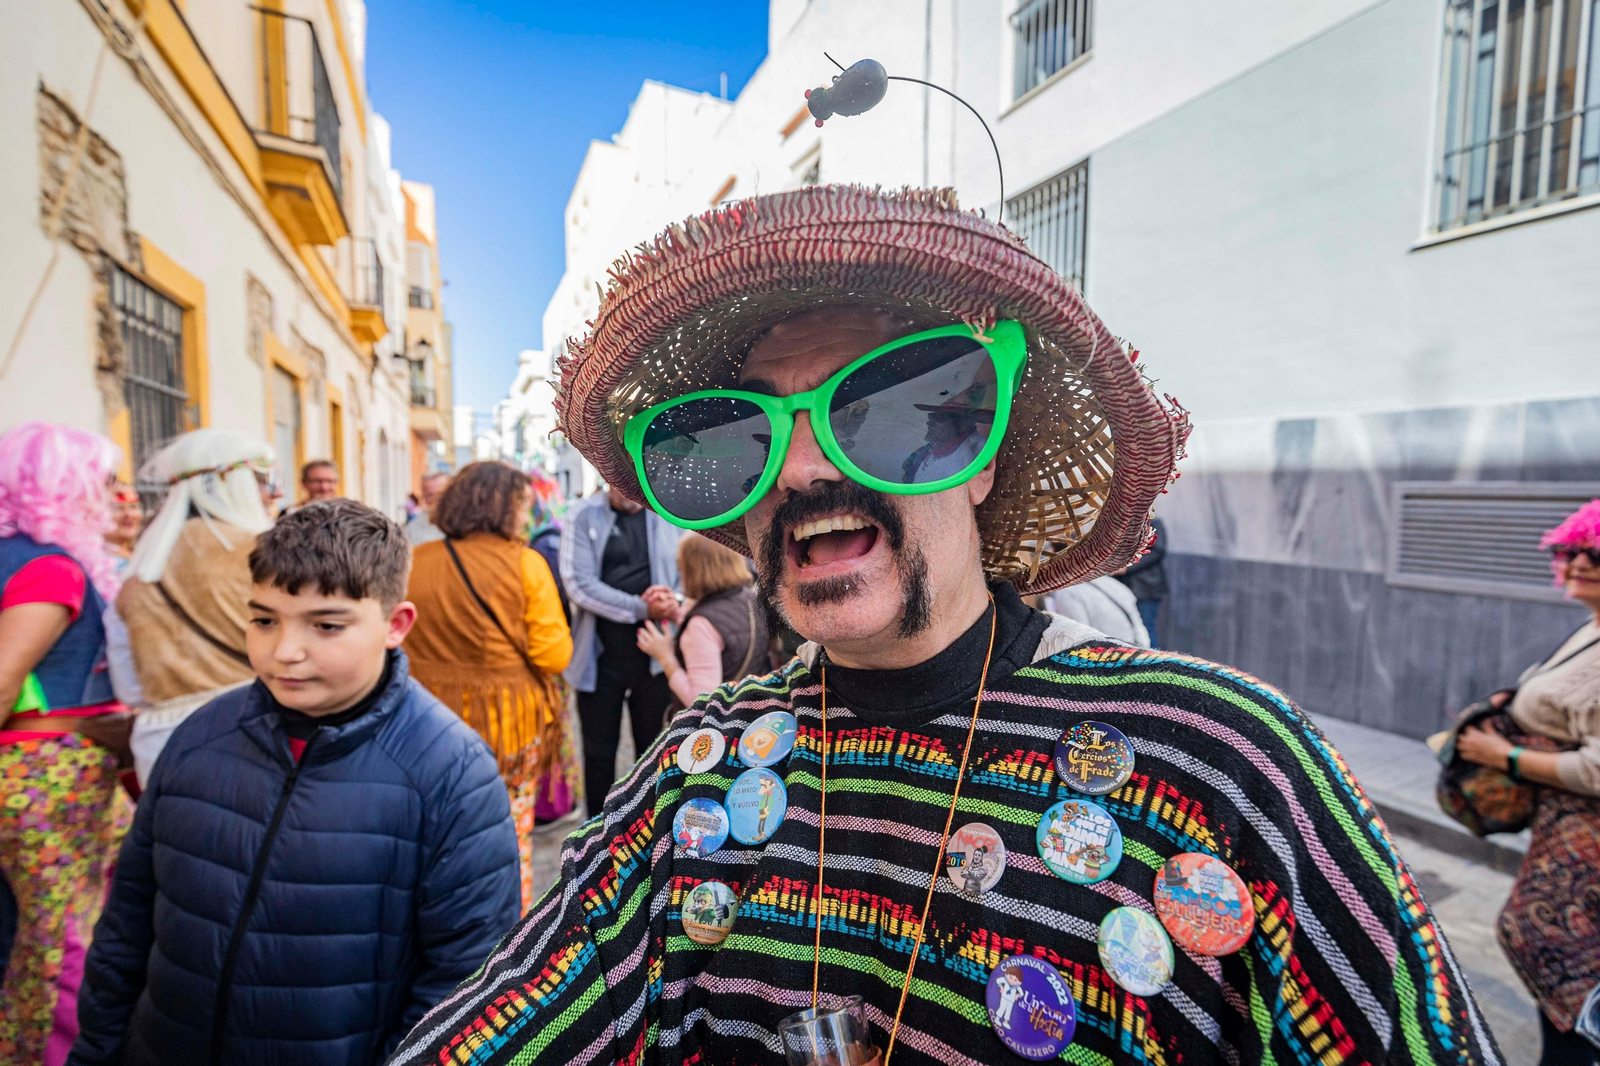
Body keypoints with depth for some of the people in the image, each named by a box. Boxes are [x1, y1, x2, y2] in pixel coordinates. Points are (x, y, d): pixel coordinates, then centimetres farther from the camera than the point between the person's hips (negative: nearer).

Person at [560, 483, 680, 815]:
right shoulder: (584, 514, -4)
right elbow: (578, 583, -12)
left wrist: (676, 602, -18)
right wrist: (641, 608, -18)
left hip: (653, 656, 1)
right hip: (601, 656, -1)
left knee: (653, 749, 14)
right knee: (599, 751, 13)